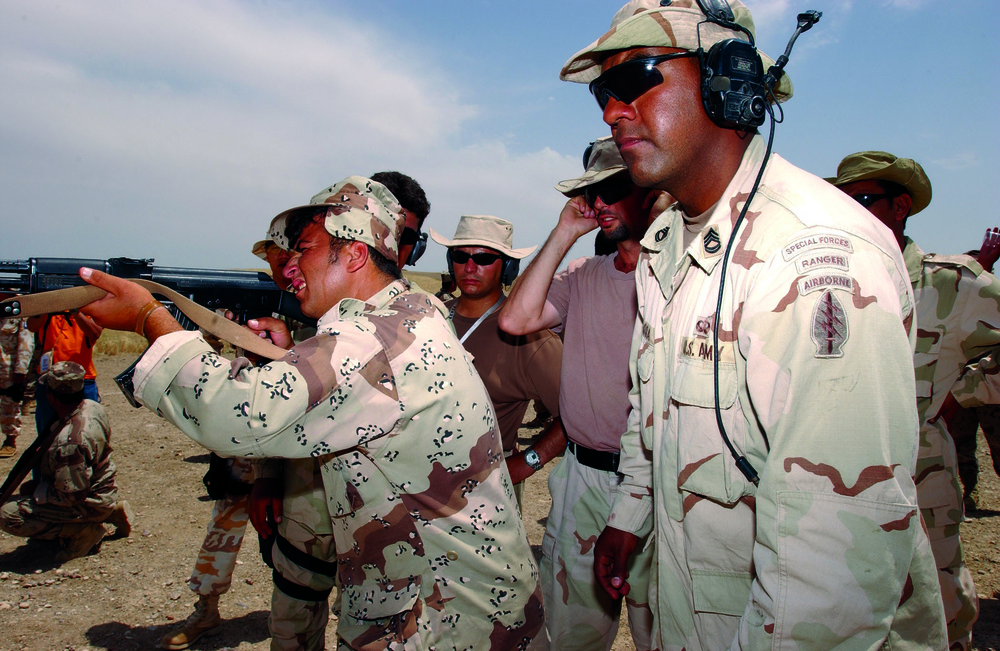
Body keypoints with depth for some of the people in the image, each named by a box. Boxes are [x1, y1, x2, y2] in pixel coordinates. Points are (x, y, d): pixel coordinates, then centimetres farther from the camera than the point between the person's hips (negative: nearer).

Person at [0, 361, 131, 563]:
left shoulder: (69, 441, -34)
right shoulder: (93, 407, -6)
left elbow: (72, 495, -27)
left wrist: (35, 491, -11)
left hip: (89, 503, -9)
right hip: (103, 489, 9)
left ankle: (82, 530, -6)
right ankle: (111, 512, 15)